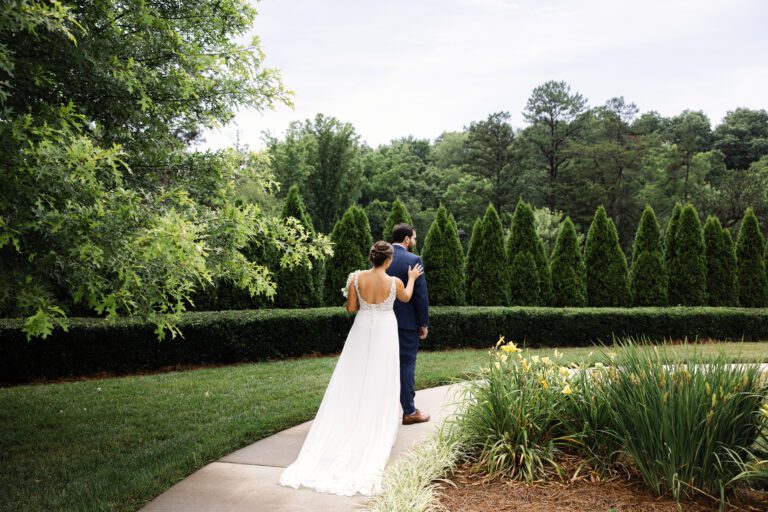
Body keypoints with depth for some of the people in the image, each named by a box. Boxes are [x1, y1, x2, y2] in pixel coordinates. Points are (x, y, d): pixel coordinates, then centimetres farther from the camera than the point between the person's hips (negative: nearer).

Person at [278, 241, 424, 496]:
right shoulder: (395, 282, -13)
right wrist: (412, 279, 26)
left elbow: (350, 308, -4)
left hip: (362, 331, 2)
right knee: (381, 382, 9)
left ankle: (351, 421, 14)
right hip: (384, 334, -1)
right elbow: (406, 298, 10)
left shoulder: (356, 278, -11)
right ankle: (378, 425, 16)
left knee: (354, 379, 11)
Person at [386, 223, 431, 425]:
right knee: (407, 364, 1)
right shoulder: (413, 260, -12)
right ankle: (409, 412, 8)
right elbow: (421, 294, -13)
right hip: (406, 321, -6)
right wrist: (424, 323, -5)